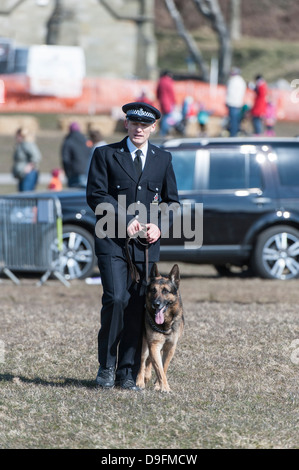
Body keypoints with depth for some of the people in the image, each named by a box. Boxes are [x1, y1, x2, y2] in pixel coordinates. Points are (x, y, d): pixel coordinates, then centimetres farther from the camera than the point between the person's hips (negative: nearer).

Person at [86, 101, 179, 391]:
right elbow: (95, 195, -3)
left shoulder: (163, 159, 14)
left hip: (146, 244, 3)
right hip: (112, 240, -3)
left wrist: (158, 226, -3)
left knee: (138, 307, 0)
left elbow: (171, 201, 16)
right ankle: (106, 367, -2)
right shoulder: (105, 155, 5)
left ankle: (127, 373, 7)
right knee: (116, 299, -16)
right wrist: (124, 221, -13)